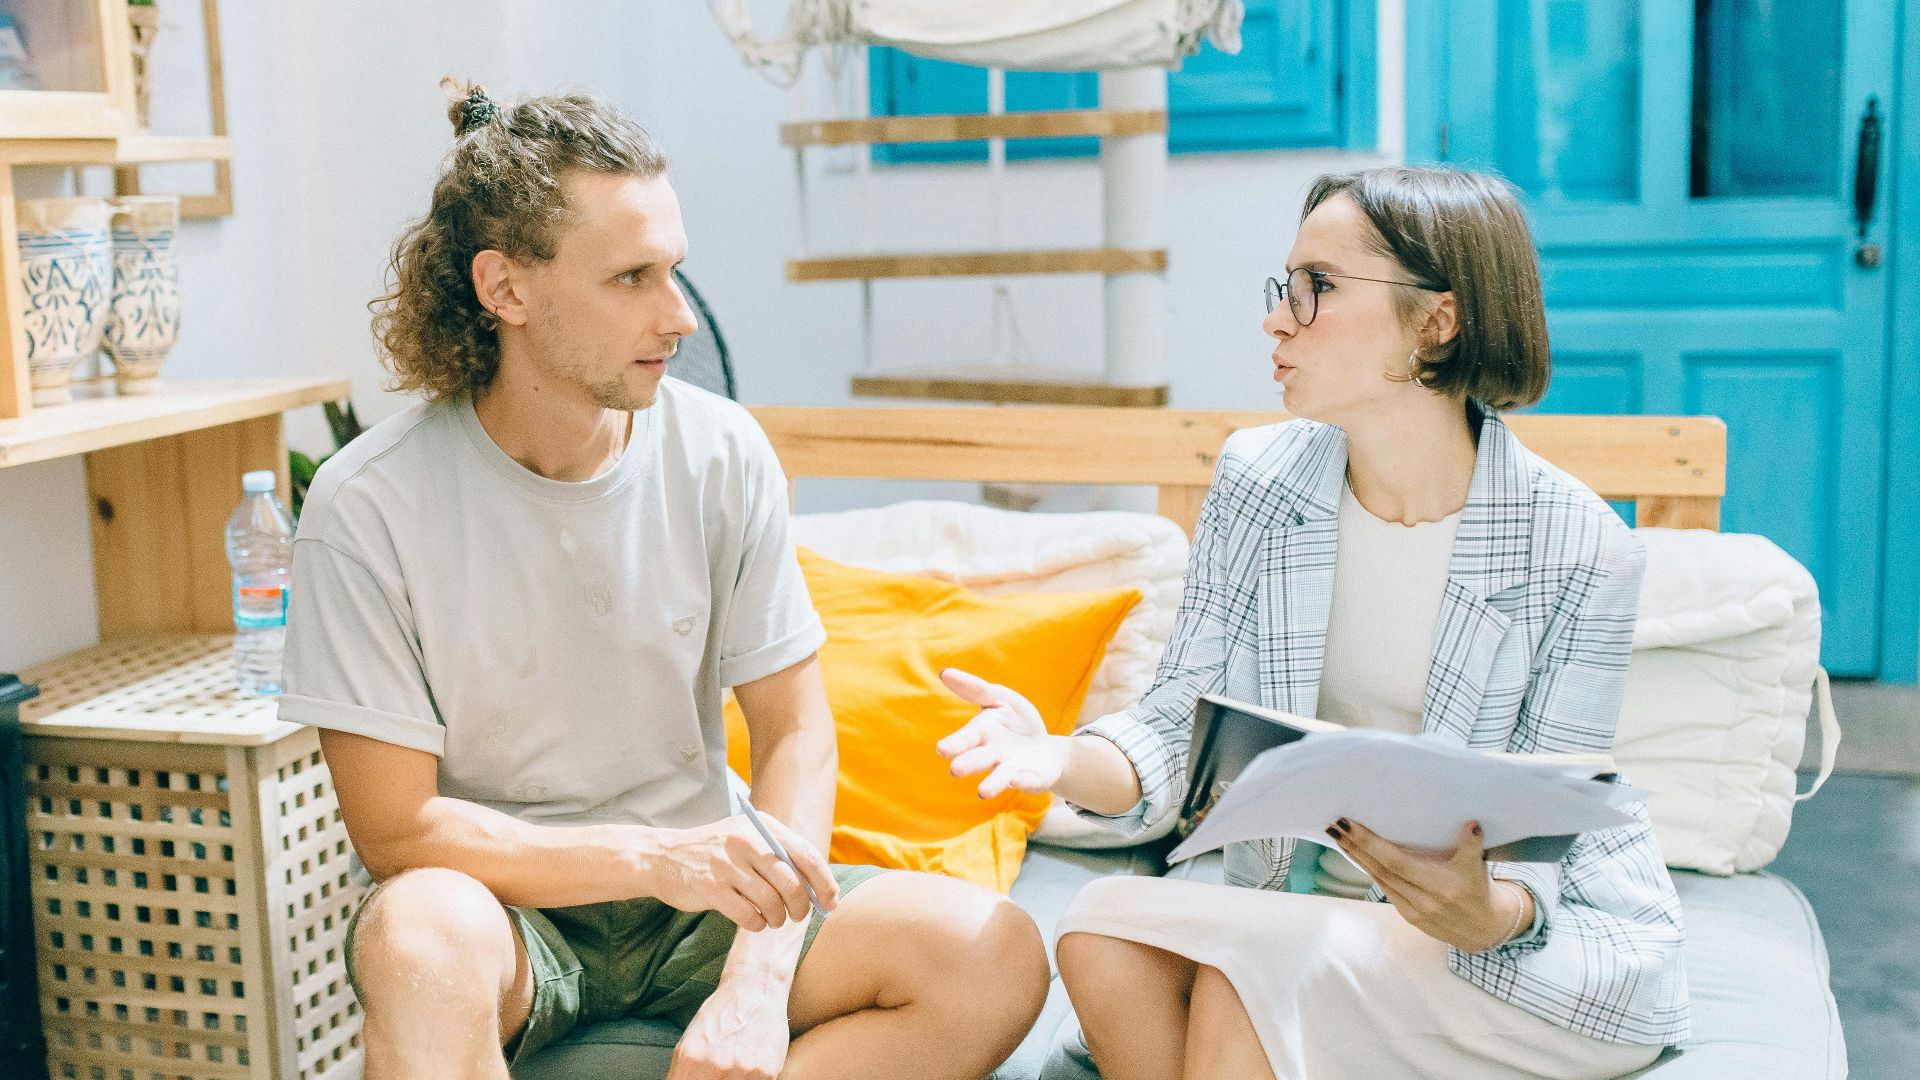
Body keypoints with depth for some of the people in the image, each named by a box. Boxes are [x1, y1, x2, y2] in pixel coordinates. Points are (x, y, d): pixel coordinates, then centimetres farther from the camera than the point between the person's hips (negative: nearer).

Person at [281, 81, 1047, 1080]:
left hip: (698, 903, 4)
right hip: (507, 905, -3)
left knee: (998, 958, -21)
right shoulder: (370, 507, -14)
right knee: (419, 932, -39)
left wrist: (758, 982, -15)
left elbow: (793, 728, -1)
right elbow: (395, 830, -12)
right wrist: (649, 857, -25)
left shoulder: (722, 454, -4)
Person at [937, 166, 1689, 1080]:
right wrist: (1061, 759, -29)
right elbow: (1183, 721, -7)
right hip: (1302, 896, 4)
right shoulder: (1257, 477, -3)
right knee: (1102, 930, -24)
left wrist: (1488, 912, -36)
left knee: (1244, 971, -29)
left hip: (1547, 932, -4)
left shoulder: (1580, 551, -16)